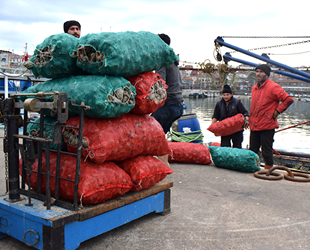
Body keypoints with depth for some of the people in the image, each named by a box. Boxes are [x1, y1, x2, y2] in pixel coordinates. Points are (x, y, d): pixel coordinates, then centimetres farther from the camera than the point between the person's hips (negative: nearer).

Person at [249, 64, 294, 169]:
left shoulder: (273, 87, -10)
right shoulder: (254, 88, 14)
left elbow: (289, 99, -12)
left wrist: (277, 111, -10)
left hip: (267, 126, -7)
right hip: (254, 126, 7)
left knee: (267, 152, 1)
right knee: (252, 151, 13)